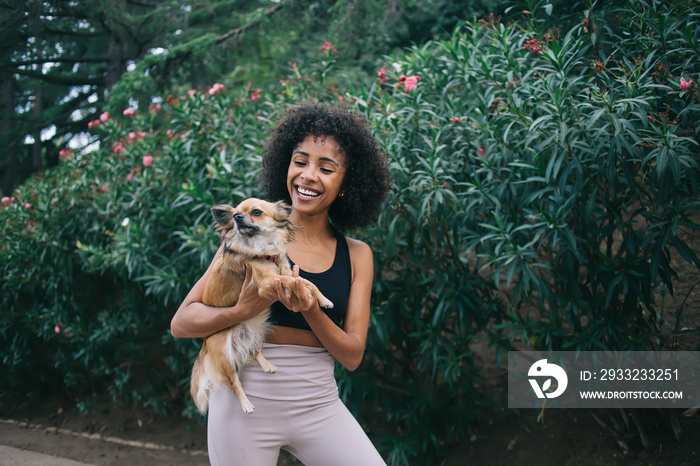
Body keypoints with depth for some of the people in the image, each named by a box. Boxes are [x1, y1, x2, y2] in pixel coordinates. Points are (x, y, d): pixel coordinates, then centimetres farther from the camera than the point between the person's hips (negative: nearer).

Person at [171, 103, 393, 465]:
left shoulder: (356, 255, 4)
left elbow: (352, 355, 0)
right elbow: (181, 323, -6)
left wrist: (310, 310, -18)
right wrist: (243, 310, -24)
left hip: (319, 405, 2)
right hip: (247, 401, -2)